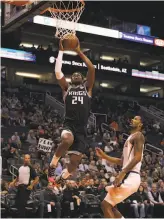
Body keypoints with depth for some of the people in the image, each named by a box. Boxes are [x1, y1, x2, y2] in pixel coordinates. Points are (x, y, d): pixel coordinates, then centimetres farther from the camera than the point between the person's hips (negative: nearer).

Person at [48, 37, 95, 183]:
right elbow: (58, 72, 3)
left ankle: (60, 179, 26)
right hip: (69, 125, -2)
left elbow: (92, 69, 5)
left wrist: (79, 52, 4)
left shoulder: (87, 88, 16)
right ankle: (53, 164, -13)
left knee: (75, 161, -3)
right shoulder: (67, 88, 15)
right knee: (67, 139, -38)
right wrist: (61, 51, 4)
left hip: (82, 128, 2)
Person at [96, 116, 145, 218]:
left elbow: (137, 157, -19)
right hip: (128, 177, 10)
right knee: (110, 205, 15)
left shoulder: (138, 135, -6)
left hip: (130, 177, -10)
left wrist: (122, 173, -25)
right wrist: (104, 156, 21)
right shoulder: (130, 138, 25)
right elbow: (122, 161, 28)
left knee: (106, 205, -11)